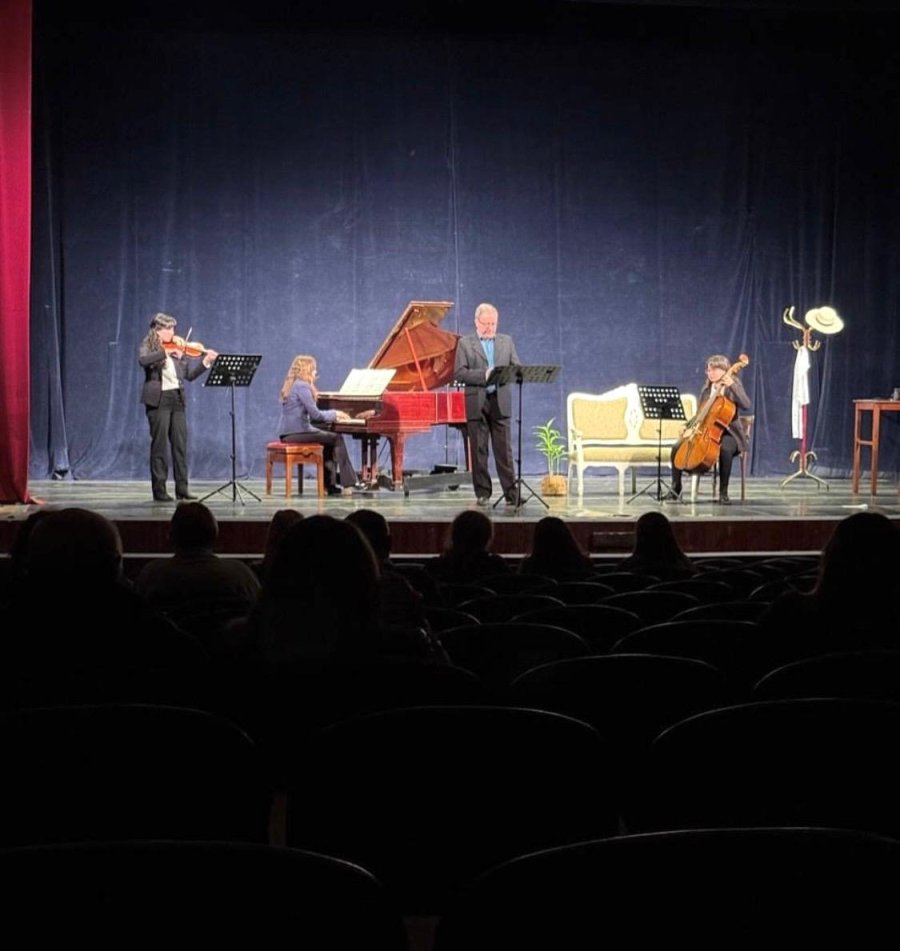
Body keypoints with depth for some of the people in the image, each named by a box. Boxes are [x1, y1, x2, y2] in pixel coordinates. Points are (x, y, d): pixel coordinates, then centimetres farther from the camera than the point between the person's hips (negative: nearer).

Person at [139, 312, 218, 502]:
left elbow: (189, 374, 13)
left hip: (177, 399, 5)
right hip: (158, 399, -5)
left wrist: (206, 362, 1)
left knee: (180, 444, 3)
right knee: (159, 445, -3)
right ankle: (159, 489, 2)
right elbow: (142, 360, -23)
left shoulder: (177, 348, 14)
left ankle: (182, 488, 8)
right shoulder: (148, 347, 0)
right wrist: (165, 352, -27)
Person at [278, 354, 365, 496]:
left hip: (288, 434, 10)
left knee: (328, 443, 20)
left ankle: (331, 484, 14)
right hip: (297, 433, -10)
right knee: (337, 439, 0)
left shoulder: (292, 385, 18)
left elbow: (309, 414, 20)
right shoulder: (302, 386, -13)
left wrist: (334, 416, 13)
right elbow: (315, 415, -17)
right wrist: (334, 414, 0)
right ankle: (349, 483, 2)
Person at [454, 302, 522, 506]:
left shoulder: (506, 341, 14)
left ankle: (511, 493, -1)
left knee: (504, 450, -2)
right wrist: (483, 375, -18)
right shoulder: (465, 343, 4)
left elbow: (517, 367, 9)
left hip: (500, 402, 1)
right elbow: (459, 373, -5)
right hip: (476, 403, -1)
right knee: (478, 451, 3)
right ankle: (483, 493, 10)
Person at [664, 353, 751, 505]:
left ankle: (723, 492, -28)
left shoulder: (734, 385, -2)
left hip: (727, 432, -6)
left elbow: (746, 405, -20)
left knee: (725, 449, -40)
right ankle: (675, 489, -4)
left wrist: (732, 386, -29)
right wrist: (690, 427, -1)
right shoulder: (706, 389, 13)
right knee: (677, 447, -14)